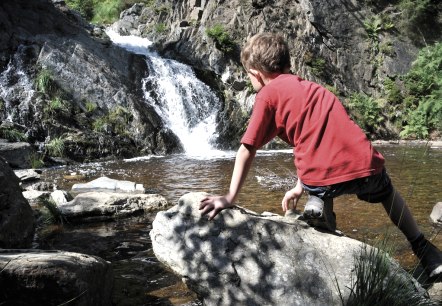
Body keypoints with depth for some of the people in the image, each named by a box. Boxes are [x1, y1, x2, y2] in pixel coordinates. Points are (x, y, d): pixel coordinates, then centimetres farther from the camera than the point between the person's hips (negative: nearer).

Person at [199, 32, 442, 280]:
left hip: (322, 179, -4)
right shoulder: (310, 88, 24)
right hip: (365, 166, 5)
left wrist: (230, 198, 5)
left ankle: (318, 204, 14)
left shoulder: (268, 94, 5)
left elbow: (247, 150, 1)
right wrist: (299, 188, 33)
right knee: (387, 192, 38)